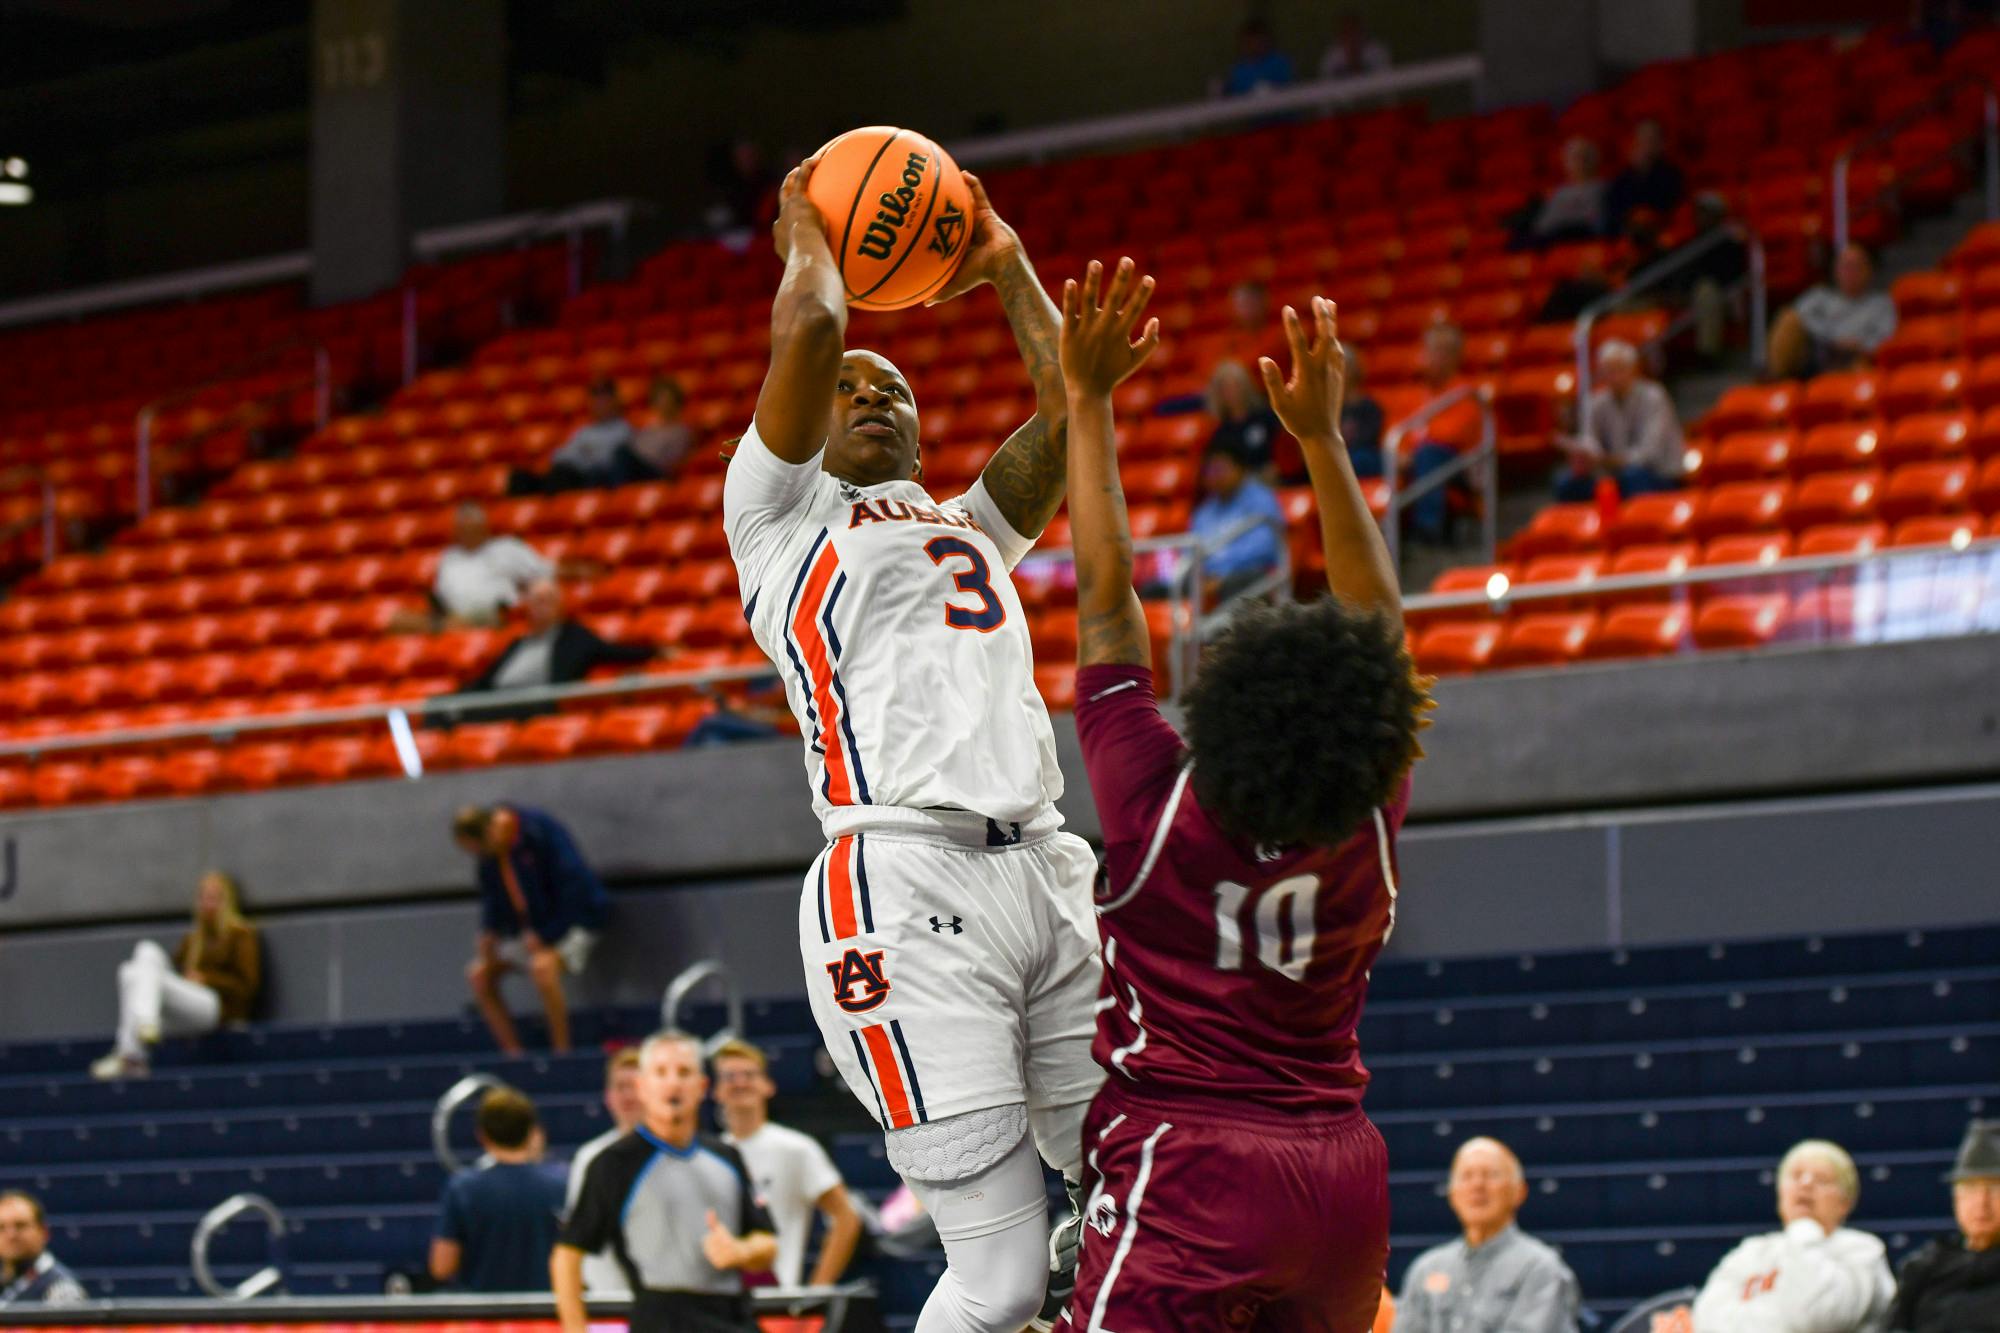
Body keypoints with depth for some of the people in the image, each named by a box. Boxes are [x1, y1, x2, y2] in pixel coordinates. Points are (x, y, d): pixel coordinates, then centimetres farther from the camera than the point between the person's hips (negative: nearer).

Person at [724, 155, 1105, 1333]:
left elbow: (1073, 410, 19)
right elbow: (812, 328, -1)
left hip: (1050, 869, 6)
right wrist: (805, 237, 17)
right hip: (908, 883, -6)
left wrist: (1008, 270, 28)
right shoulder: (779, 510, 13)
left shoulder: (973, 527, 31)